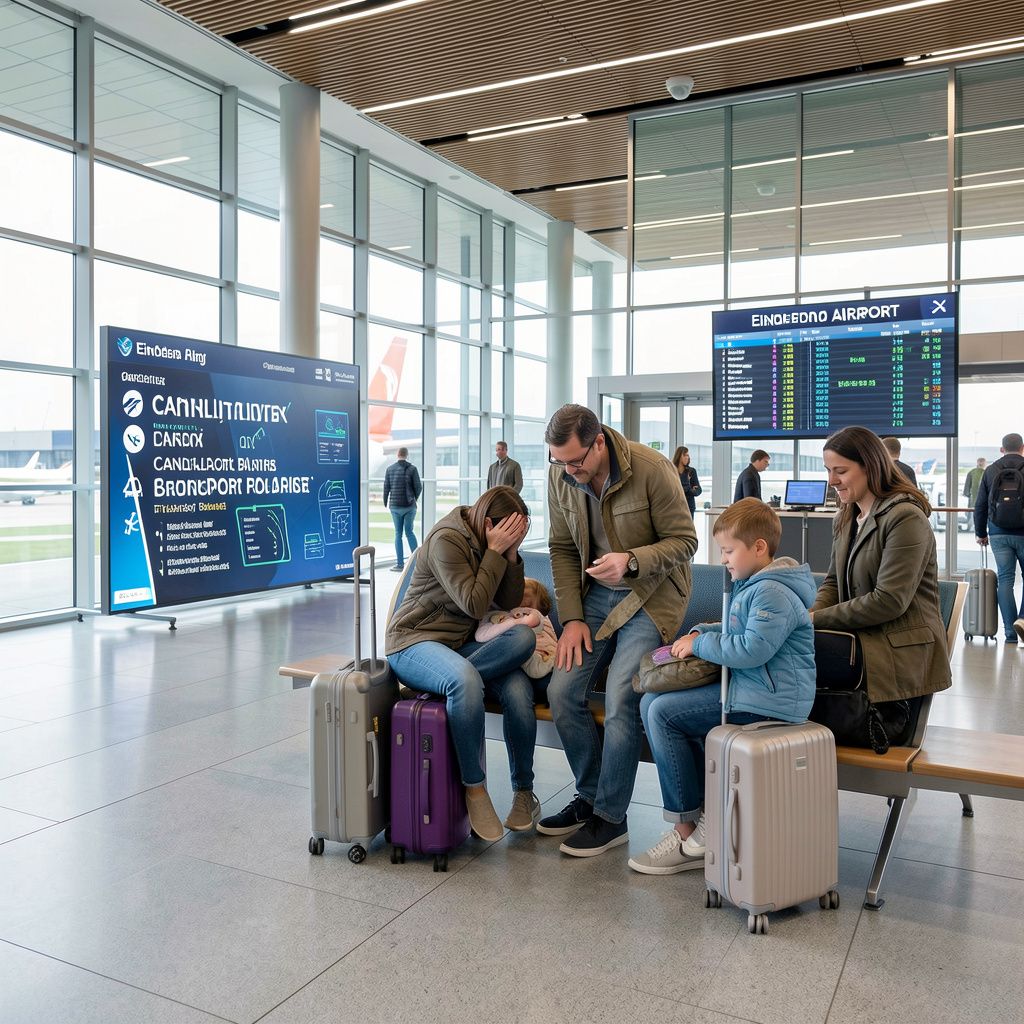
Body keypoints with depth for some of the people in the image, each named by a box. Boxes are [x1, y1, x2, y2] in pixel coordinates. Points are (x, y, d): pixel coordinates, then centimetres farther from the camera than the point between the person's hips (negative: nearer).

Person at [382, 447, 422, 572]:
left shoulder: (390, 469, -1)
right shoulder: (412, 469, -5)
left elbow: (386, 487, 0)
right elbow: (418, 487, -5)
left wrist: (385, 502, 16)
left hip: (395, 506, 0)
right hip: (410, 506, 0)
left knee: (398, 534, 6)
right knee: (409, 531, 13)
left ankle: (400, 564, 6)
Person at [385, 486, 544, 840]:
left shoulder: (491, 542, 7)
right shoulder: (446, 540, -16)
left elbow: (509, 603, 4)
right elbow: (473, 605, -21)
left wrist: (511, 553, -7)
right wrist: (495, 552, -19)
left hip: (461, 644, 7)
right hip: (414, 641, -6)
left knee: (518, 689, -26)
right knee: (465, 682, -40)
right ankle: (475, 789, -23)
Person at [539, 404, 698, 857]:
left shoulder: (652, 469, -20)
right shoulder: (560, 476, -5)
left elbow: (684, 541, -13)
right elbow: (562, 549, 4)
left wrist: (631, 560, -31)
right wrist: (571, 618, -3)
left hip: (651, 594, -5)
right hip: (596, 593, 5)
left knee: (619, 700, -17)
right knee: (561, 692, -4)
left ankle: (610, 818, 3)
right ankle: (589, 797, 17)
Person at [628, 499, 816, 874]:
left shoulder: (773, 593, -17)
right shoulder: (753, 586, 17)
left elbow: (750, 649, -27)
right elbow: (736, 629, 29)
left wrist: (700, 643, -13)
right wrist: (700, 632, 10)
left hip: (767, 699, -11)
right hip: (751, 685, 11)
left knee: (662, 713, -14)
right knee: (653, 702, 4)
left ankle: (688, 831, -2)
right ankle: (704, 811, 6)